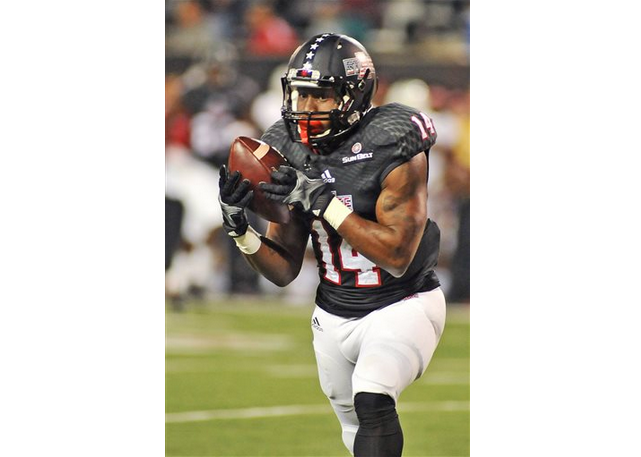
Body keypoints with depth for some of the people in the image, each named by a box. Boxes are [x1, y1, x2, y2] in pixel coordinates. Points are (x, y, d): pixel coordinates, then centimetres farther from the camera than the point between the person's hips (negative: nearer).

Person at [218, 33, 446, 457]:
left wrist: (322, 201, -31)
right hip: (334, 315, 6)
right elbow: (284, 271, 0)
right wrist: (239, 227, -19)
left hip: (402, 306, -6)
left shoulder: (393, 148, -21)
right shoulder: (291, 154, -3)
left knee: (371, 401, -31)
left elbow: (397, 255, -27)